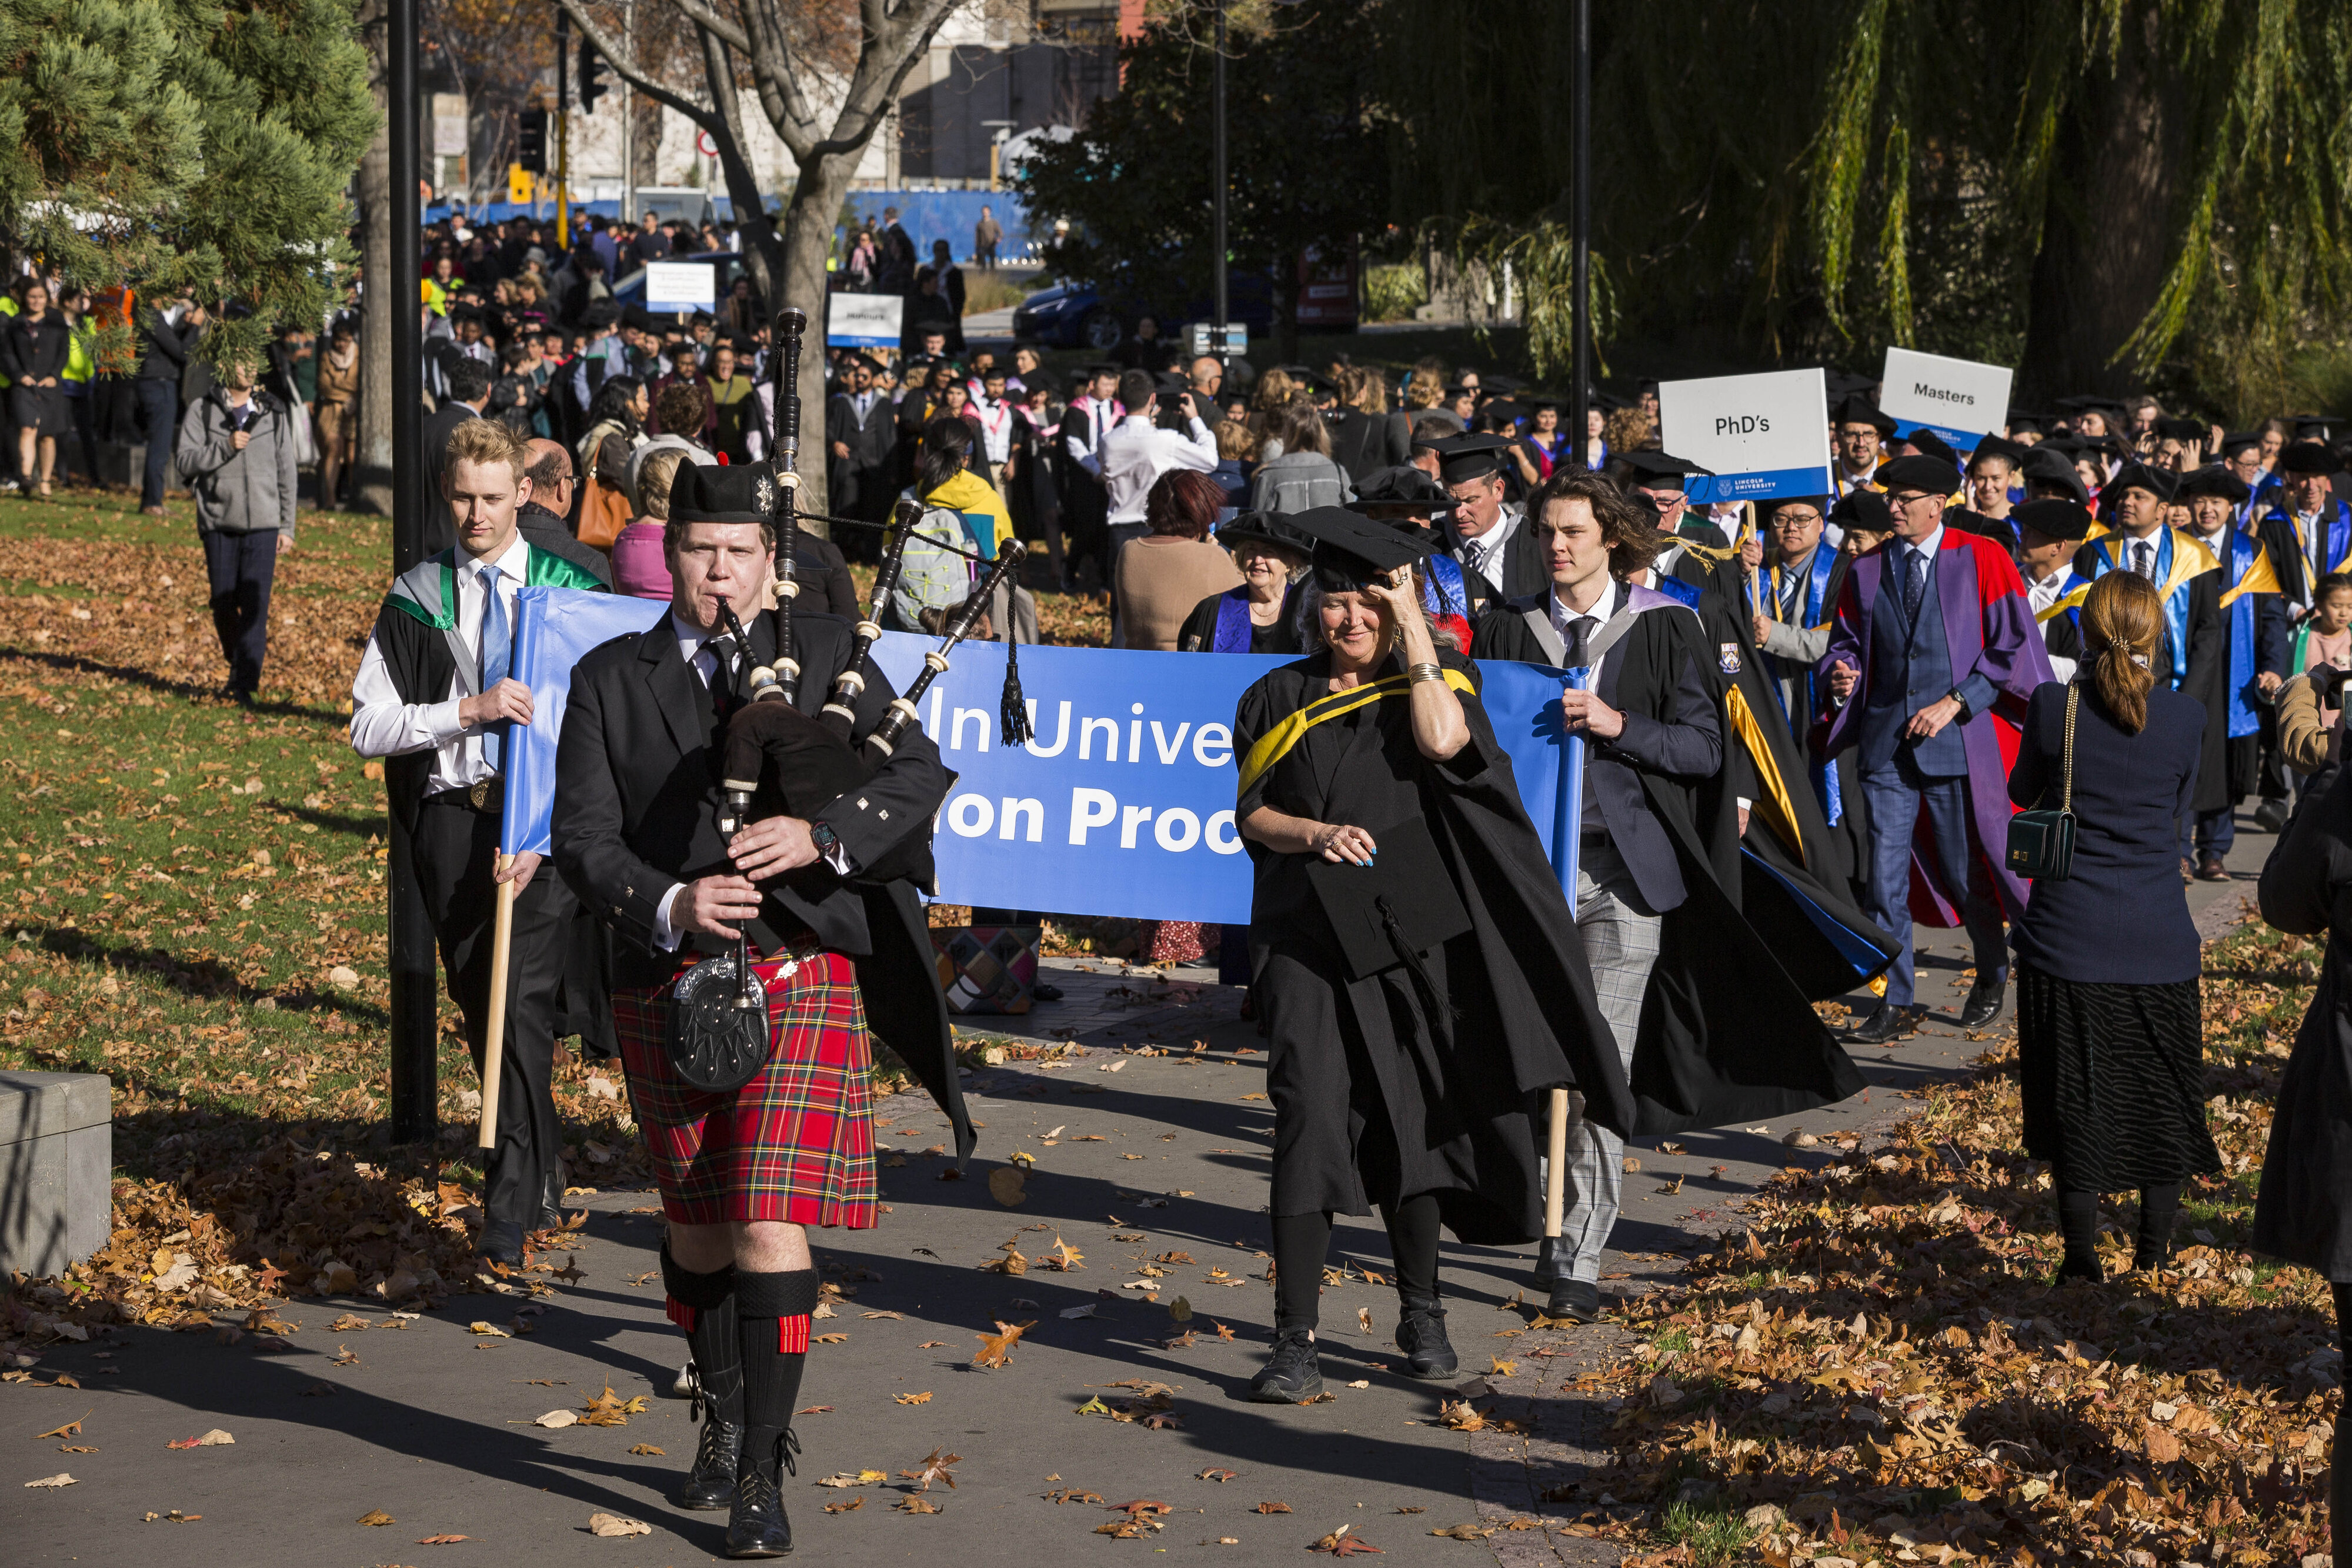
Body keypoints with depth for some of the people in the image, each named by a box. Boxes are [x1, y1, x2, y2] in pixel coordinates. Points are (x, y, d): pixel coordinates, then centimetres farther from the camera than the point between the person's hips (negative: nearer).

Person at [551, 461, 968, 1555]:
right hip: (667, 986, 2)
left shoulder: (827, 656, 6)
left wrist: (819, 834, -21)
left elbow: (918, 775, -3)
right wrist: (670, 904, -21)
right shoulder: (610, 682, 6)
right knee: (697, 1223, 15)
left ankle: (762, 1475, -7)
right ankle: (724, 1422, 37)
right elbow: (582, 839, -2)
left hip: (802, 980, -2)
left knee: (772, 1228, -12)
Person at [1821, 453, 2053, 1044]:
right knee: (1885, 872, -3)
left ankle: (1992, 977, 31)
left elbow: (2013, 646, -6)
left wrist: (1956, 701, -13)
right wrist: (1843, 673, -6)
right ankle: (1897, 1000, 6)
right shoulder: (1867, 570, 10)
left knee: (1966, 873, 6)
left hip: (1958, 743, -3)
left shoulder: (1982, 560, -2)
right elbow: (1846, 640, 17)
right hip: (1885, 742, 3)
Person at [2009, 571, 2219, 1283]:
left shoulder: (2054, 707, -12)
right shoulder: (2184, 716, -8)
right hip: (2157, 935, 1)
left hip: (2069, 931, -1)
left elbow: (2022, 791, 5)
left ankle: (2082, 1256, 10)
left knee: (2076, 1091, 8)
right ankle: (2155, 1251, 22)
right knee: (2161, 1088, 16)